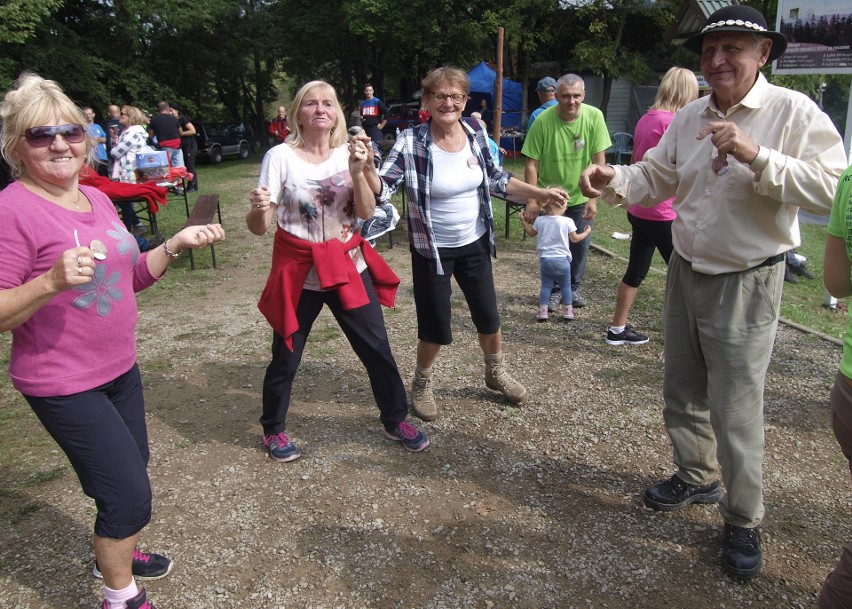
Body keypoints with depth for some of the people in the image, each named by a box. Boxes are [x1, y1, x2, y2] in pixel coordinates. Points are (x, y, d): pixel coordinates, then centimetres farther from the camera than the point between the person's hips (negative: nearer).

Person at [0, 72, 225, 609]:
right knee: (131, 494, -3)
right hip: (64, 385, -8)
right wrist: (51, 282, -34)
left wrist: (177, 244, 0)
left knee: (132, 469, 23)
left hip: (121, 369, 8)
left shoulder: (97, 199, 4)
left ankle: (116, 551, 50)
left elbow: (131, 277, 13)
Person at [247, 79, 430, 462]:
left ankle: (395, 420, 27)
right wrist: (258, 210, -33)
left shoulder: (349, 153, 0)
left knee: (377, 347, 6)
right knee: (285, 358, 7)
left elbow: (366, 213, -8)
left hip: (348, 264, 3)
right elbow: (259, 227, -10)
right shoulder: (280, 157, -9)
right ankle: (273, 430, 32)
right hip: (299, 271, -2)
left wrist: (358, 174, -24)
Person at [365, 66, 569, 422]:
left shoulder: (476, 133, -6)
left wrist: (539, 193, 6)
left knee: (488, 316, 15)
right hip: (432, 249, -4)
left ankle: (496, 373, 43)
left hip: (475, 244, 4)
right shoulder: (411, 142, -18)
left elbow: (495, 178, 8)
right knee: (435, 326, 3)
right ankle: (422, 383, 32)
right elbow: (382, 189, -20)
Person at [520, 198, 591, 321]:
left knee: (546, 285, 10)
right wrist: (587, 232, 13)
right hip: (562, 259, -2)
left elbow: (531, 233, 15)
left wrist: (523, 221, 28)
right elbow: (575, 239, -4)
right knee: (566, 285, 12)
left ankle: (543, 310, 5)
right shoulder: (567, 221, -10)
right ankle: (568, 310, 15)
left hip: (545, 259, 2)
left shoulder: (539, 220, -2)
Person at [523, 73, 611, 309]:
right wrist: (532, 200, -16)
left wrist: (593, 199, -14)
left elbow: (599, 161, -10)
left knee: (581, 245, 8)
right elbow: (532, 163, -13)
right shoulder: (543, 120, -18)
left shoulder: (594, 117, -14)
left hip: (581, 196, 1)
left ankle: (573, 287, 29)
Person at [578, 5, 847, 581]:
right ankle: (697, 477, 41)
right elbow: (656, 177, 7)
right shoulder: (691, 117, 5)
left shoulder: (795, 112, -13)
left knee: (736, 410, 0)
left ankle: (744, 522, 21)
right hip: (686, 272, 6)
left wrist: (756, 156, -32)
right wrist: (613, 180, -12)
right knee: (683, 390, 18)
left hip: (746, 284, -6)